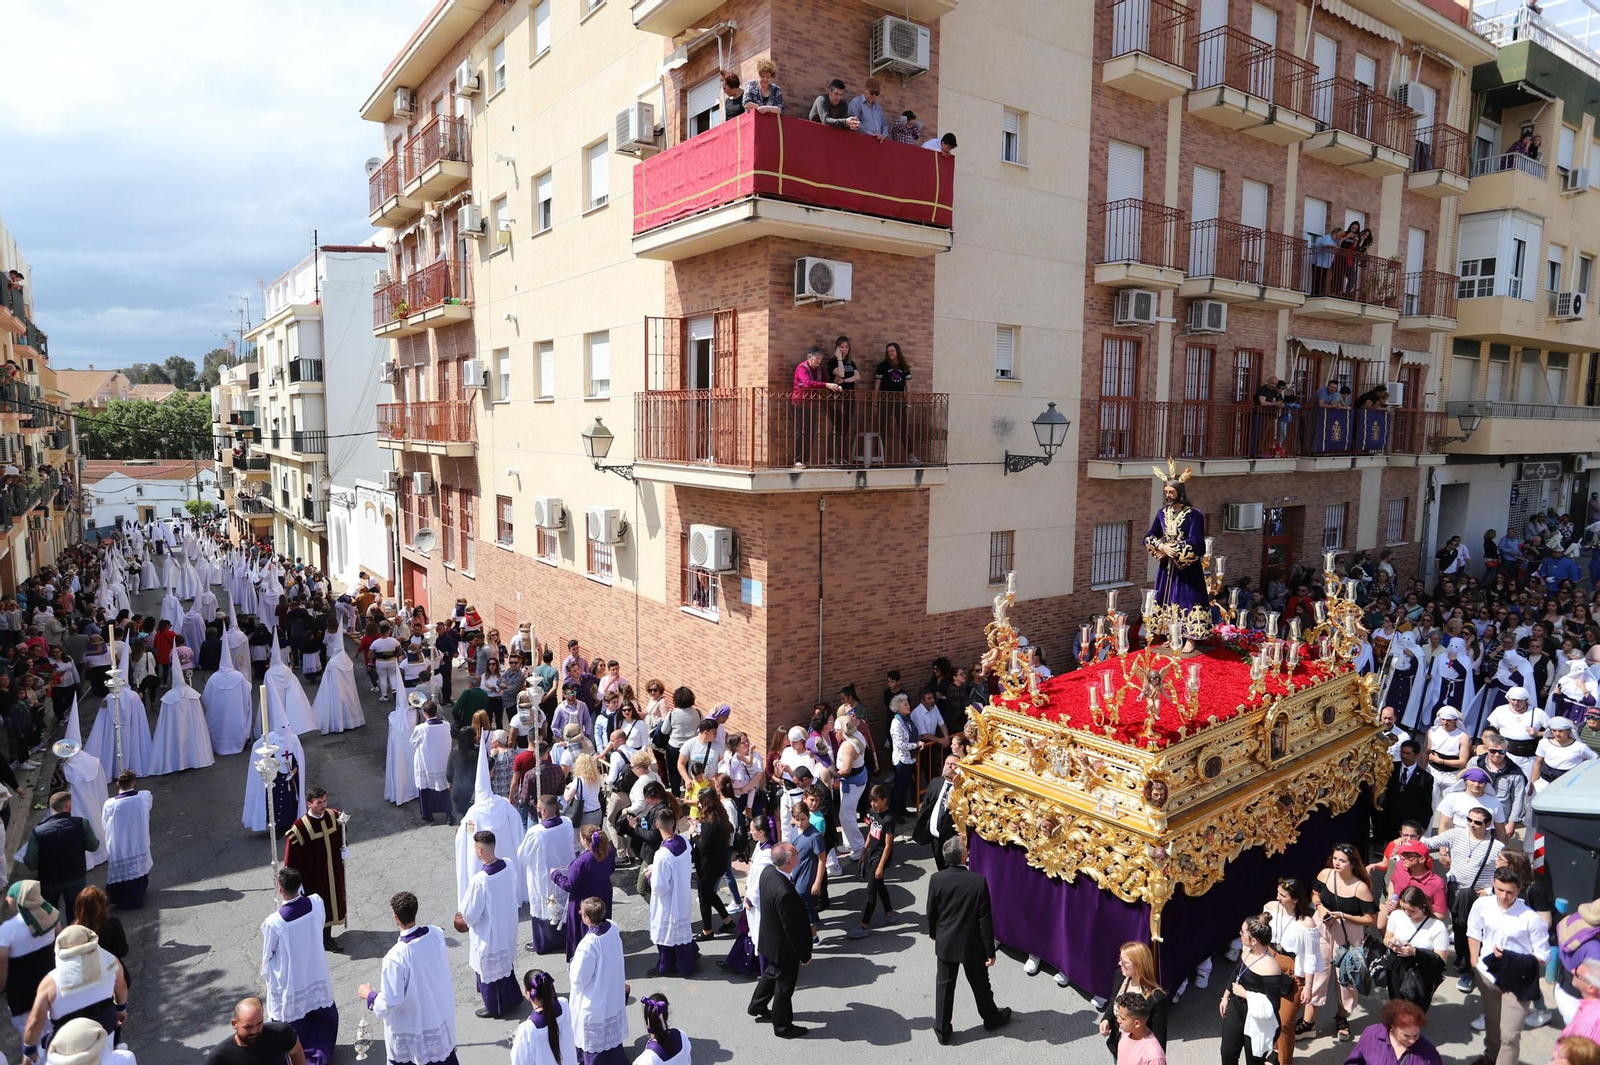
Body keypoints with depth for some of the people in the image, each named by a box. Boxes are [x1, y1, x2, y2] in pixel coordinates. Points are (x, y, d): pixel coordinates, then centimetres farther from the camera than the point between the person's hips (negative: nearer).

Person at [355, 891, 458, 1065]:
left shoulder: (396, 957, -32)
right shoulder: (436, 934, -16)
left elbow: (389, 1003, -24)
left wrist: (368, 994, -6)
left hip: (411, 1028, -5)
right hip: (441, 1014, 5)